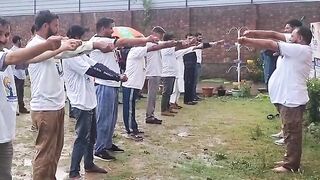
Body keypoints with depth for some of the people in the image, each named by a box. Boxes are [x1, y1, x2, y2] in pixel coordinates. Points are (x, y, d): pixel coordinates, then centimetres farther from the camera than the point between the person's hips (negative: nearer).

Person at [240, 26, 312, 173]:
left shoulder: (301, 50, -15)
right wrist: (253, 33, 1)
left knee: (292, 132, -2)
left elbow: (270, 44, -15)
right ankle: (290, 159, 28)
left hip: (292, 99, -10)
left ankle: (291, 165, 6)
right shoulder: (296, 49, 12)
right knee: (290, 131, 17)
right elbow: (274, 35, 10)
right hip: (287, 98, 10)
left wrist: (246, 41, -8)